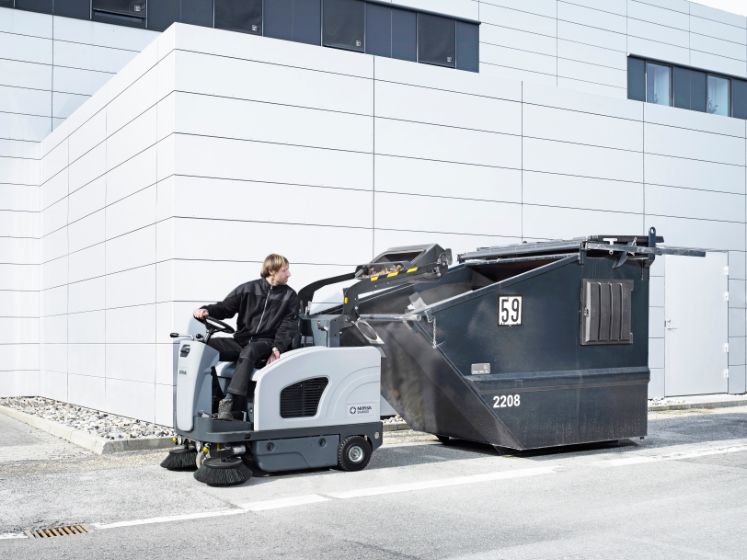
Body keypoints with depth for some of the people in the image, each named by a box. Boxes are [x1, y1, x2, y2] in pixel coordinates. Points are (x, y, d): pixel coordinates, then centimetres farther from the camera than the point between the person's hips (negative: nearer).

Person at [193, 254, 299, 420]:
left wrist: (278, 347, -17)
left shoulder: (290, 296, 8)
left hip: (267, 342, -3)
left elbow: (289, 325, -1)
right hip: (242, 340, 3)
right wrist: (207, 310, -12)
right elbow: (225, 307, 10)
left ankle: (230, 402, -46)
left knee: (248, 352, -38)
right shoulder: (248, 288, 10)